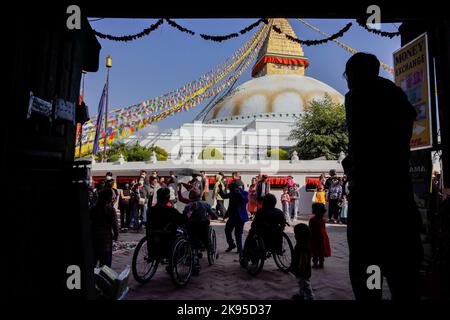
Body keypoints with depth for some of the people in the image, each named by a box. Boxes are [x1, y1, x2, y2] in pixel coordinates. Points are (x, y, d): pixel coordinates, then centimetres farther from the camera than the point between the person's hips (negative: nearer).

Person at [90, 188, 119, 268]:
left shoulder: (93, 208, 4)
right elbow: (114, 224, -12)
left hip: (94, 237, 6)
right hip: (106, 237, -5)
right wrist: (116, 234, 1)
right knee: (105, 261, 3)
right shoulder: (110, 209, -12)